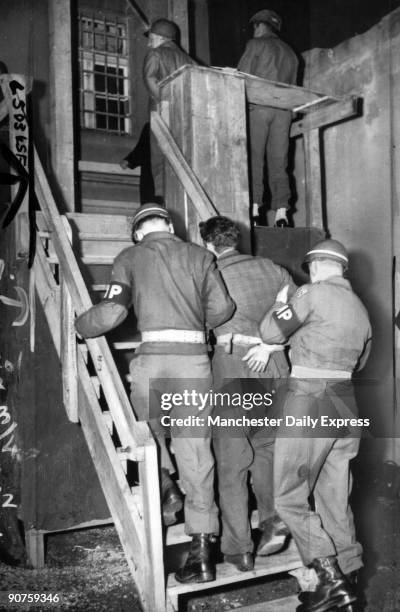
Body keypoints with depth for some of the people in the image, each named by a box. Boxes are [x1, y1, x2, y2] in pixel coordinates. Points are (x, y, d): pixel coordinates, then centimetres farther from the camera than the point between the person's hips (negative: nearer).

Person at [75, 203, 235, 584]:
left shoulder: (130, 257, 8)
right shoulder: (198, 255, 14)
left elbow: (113, 310, -3)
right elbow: (222, 308, 8)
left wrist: (80, 326, 15)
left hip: (152, 356, -2)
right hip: (194, 357, 2)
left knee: (151, 437, 25)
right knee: (196, 452, 4)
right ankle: (202, 551, 6)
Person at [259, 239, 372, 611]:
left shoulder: (314, 294, -9)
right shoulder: (360, 308, 14)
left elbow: (270, 333, -9)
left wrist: (280, 304, 9)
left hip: (308, 402, -8)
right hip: (345, 404, 8)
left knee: (289, 497, 2)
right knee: (335, 499, 15)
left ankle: (331, 578, -1)